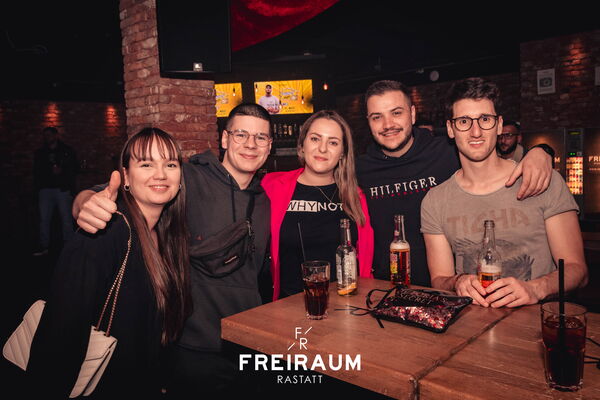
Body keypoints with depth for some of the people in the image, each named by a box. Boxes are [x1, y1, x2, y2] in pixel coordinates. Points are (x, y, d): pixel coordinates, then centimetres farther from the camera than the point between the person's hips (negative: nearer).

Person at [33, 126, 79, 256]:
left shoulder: (67, 151, 7)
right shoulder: (40, 153, 17)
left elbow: (75, 168, 4)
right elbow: (37, 172, 20)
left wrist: (62, 171, -13)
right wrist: (38, 187, 10)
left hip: (63, 189, -3)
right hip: (45, 189, 3)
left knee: (66, 218, -1)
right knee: (44, 218, 0)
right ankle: (43, 245, 7)